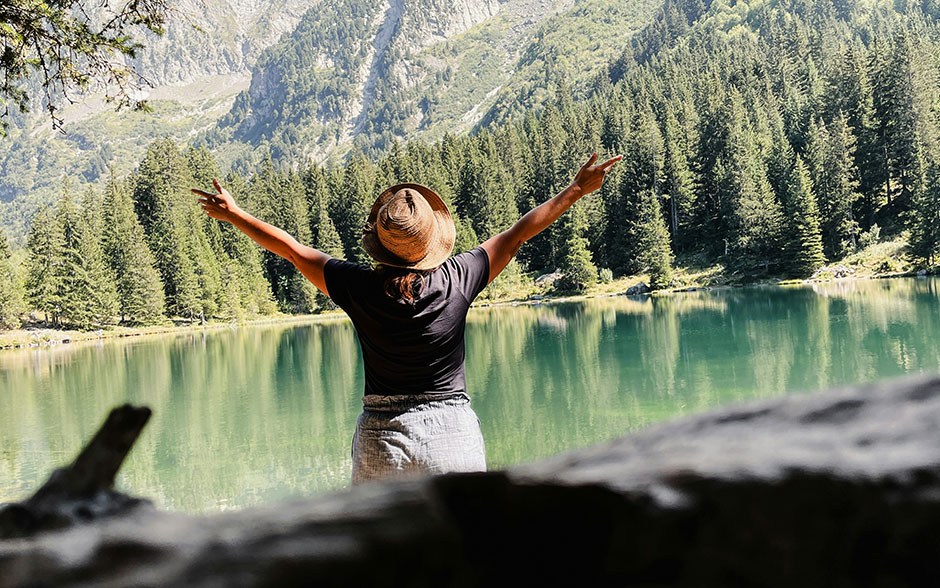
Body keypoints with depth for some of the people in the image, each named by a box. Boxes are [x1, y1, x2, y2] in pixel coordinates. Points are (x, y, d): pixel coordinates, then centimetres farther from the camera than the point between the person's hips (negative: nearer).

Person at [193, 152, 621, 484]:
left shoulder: (360, 288, -7)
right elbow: (517, 234, 3)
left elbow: (293, 250, 6)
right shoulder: (457, 280, -8)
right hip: (452, 433, 0)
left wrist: (233, 215, 21)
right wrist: (578, 189, 15)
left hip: (382, 437, 1)